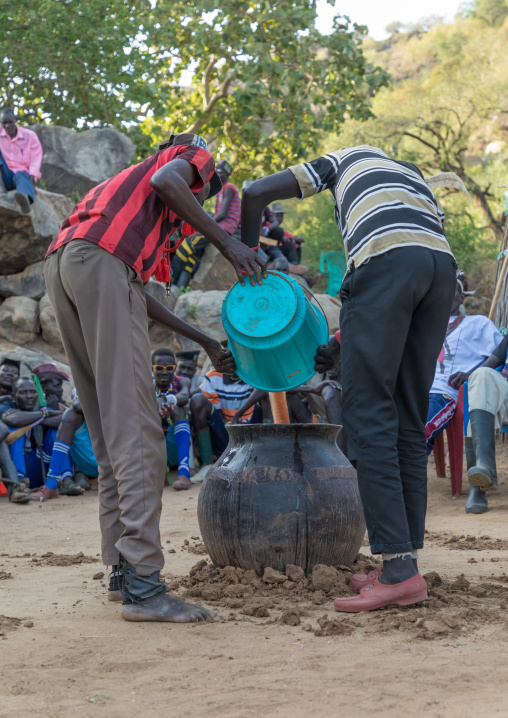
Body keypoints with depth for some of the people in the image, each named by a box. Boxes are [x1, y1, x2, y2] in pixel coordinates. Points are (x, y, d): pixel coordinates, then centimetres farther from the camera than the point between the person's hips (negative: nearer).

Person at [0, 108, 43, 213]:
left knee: (21, 176, -40)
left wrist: (33, 174, -21)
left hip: (22, 172, -3)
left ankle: (25, 200, -77)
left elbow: (36, 158, -1)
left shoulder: (29, 135, 7)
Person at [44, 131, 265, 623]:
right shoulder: (195, 158, 20)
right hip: (101, 259, -9)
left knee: (107, 433, 11)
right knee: (135, 427, -13)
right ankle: (142, 585, -18)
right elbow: (165, 180, -7)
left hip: (59, 267, 9)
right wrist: (226, 241, -5)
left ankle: (123, 568, 12)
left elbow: (138, 297, 33)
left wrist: (205, 342, 35)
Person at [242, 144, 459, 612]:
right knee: (407, 420, 9)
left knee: (368, 415, -6)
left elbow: (256, 194, 23)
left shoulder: (344, 160, 32)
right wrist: (341, 345, 32)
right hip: (442, 263, 5)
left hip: (386, 258, -5)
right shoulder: (419, 183, 40)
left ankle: (400, 570, -15)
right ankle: (406, 564, 6)